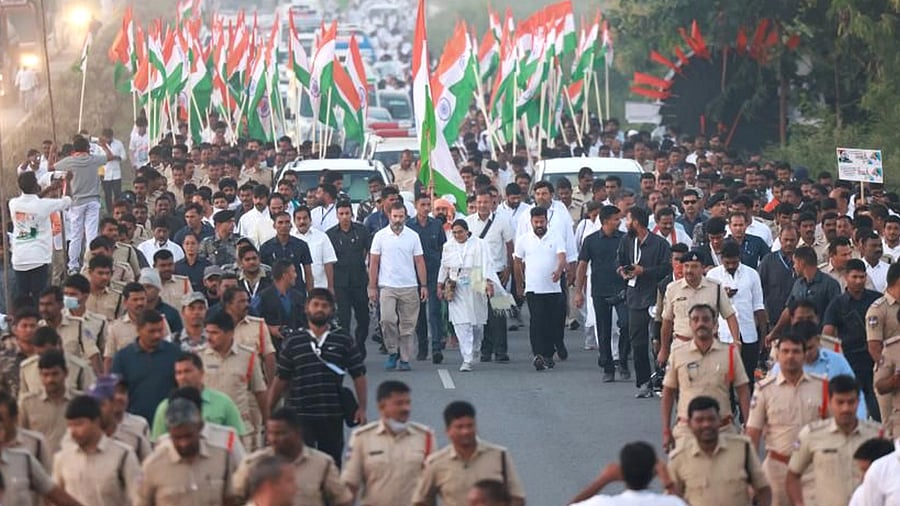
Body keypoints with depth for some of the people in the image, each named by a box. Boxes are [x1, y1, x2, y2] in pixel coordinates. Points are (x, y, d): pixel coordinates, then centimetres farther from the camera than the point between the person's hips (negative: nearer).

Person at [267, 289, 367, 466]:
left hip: (333, 416, 1)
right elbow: (281, 379, 6)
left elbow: (358, 376, 4)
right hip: (299, 416, -1)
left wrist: (361, 408, -5)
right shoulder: (293, 342, 4)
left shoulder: (344, 341, 4)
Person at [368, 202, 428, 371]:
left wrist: (424, 285, 1)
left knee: (407, 324, 2)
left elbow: (419, 262, 8)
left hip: (409, 287, 1)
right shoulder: (380, 236, 3)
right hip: (387, 287, -1)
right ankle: (392, 352, 1)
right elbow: (373, 262, 5)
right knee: (387, 319, -17)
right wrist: (372, 287, 0)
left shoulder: (413, 236, 6)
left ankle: (404, 359, 9)